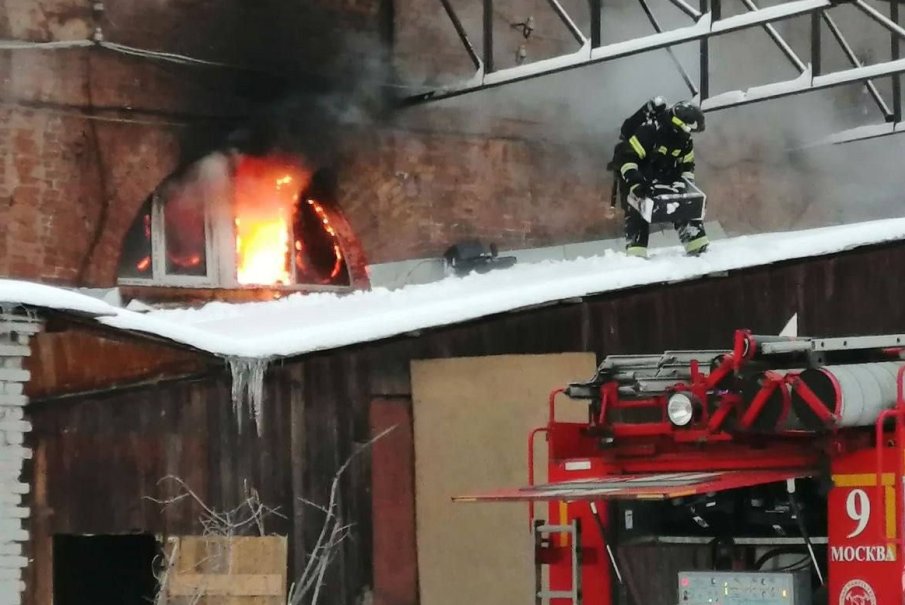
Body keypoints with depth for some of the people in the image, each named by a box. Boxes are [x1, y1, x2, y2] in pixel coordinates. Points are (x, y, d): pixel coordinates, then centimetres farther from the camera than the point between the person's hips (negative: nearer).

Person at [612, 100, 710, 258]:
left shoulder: (685, 141, -4)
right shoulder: (649, 131, -29)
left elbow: (687, 165, 10)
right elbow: (625, 155, -32)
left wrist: (683, 183, -8)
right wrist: (634, 183, -39)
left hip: (663, 176, 7)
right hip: (636, 173, -7)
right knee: (636, 213, -19)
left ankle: (697, 245, 4)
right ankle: (635, 252, -18)